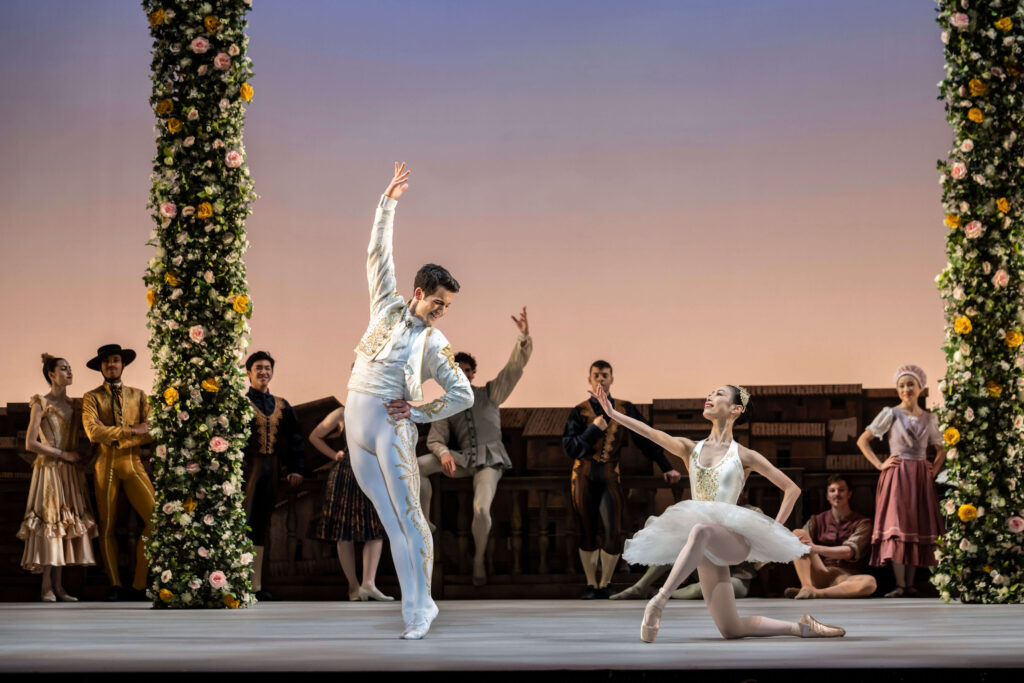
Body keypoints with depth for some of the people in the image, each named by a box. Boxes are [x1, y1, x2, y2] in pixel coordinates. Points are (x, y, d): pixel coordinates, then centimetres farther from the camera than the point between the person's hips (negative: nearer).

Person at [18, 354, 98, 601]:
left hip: (70, 471, 6)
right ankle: (47, 587, -7)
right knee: (49, 522, -8)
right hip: (49, 469, -6)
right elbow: (30, 443, -9)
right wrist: (62, 454, -10)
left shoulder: (74, 405, 14)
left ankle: (58, 585, 5)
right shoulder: (41, 404, -4)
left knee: (65, 524, 3)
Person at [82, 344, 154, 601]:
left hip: (132, 462, 1)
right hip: (106, 464, -1)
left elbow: (150, 433, 0)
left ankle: (139, 584, -6)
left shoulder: (138, 395, 15)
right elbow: (93, 432, -10)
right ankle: (115, 586, 11)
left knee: (156, 517, -13)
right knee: (107, 527, 1)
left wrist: (112, 436, -10)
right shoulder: (91, 397, 8)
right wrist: (130, 430, -12)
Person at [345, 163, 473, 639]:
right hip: (356, 418, 3)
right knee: (390, 519, 1)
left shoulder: (436, 344, 3)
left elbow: (464, 396, 3)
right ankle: (417, 603, 1)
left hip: (392, 424, -3)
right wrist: (388, 202, 9)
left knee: (407, 515, -7)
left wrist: (419, 414, -3)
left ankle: (418, 609, -5)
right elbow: (378, 253, 13)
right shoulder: (388, 307, 11)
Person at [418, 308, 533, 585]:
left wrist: (524, 337, -18)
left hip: (489, 460, -3)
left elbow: (514, 368, -2)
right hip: (463, 458, 3)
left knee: (481, 509, -29)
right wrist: (443, 454, -18)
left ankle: (479, 560, -4)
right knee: (415, 467, -21)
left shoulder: (489, 393, 9)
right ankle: (425, 521, -7)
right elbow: (435, 439, 7)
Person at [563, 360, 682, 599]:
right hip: (584, 477, 0)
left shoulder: (625, 409, 4)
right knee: (587, 534, 5)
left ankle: (604, 584, 10)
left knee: (614, 534, -8)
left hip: (610, 477, 0)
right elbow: (570, 448, -6)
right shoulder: (580, 411, 2)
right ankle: (591, 585, 18)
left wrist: (666, 467, 3)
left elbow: (645, 439, 7)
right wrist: (594, 429, -16)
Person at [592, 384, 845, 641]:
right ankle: (802, 627, 18)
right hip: (709, 549, 5)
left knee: (700, 531, -39)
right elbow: (653, 434, -2)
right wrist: (613, 414, -14)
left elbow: (792, 488, 9)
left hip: (734, 539, -5)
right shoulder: (691, 449, 13)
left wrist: (774, 529, -1)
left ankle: (658, 601, -40)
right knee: (731, 630, 2)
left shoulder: (745, 456, 5)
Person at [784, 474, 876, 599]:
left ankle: (813, 593, -41)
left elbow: (849, 552, -11)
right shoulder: (817, 521, 15)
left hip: (845, 579, -2)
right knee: (798, 533, -15)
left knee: (870, 582, -36)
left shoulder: (862, 523, 6)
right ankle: (807, 587, -34)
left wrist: (816, 549, -24)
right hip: (821, 574, 2)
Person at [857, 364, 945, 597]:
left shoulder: (929, 418, 11)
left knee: (918, 529, 2)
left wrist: (934, 470, 6)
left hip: (921, 479, 4)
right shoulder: (891, 414, 1)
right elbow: (862, 441, -1)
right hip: (897, 477, -4)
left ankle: (910, 583, 6)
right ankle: (900, 585, -16)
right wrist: (880, 465, -7)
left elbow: (941, 450, 22)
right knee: (897, 527, -12)